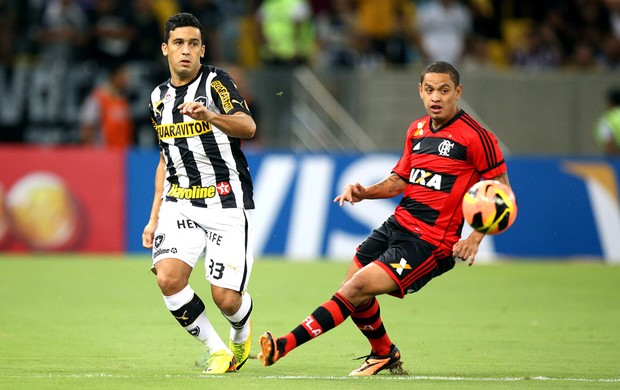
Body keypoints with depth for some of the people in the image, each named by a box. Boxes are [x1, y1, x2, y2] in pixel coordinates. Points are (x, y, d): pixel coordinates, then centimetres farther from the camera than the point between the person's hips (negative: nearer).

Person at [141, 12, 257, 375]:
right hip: (179, 204, 5)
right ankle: (217, 350, -2)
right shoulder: (160, 96, 13)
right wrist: (154, 217, 20)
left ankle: (241, 334, 26)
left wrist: (209, 115, -42)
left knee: (227, 299, -11)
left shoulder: (215, 80, -6)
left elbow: (248, 127, -23)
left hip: (225, 204, -5)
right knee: (168, 278, -20)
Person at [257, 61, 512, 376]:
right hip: (397, 224, 8)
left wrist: (475, 238, -17)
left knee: (357, 288, -18)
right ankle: (384, 355, 35)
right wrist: (365, 192, 2)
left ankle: (285, 345, -17)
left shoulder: (476, 137, -12)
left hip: (430, 242, -8)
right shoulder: (417, 130, 10)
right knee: (352, 291, 9)